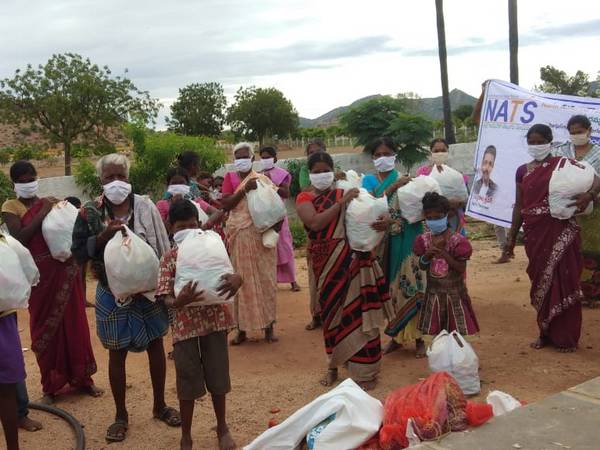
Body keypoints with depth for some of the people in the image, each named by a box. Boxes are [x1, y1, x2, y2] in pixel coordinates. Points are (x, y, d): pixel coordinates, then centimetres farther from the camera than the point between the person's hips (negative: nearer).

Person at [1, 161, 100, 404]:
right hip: (40, 274, -3)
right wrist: (42, 213, -16)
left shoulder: (50, 201, 10)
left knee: (74, 323, 9)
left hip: (65, 270, 3)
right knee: (45, 327, 6)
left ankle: (82, 378, 24)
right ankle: (50, 386, 19)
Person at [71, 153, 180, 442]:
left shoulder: (145, 207, -5)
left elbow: (162, 246, -2)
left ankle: (159, 405, 32)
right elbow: (78, 253, -5)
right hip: (113, 292, -1)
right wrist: (102, 236, -21)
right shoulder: (90, 212, -5)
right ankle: (121, 415, 26)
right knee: (117, 352, 9)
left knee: (155, 344, 12)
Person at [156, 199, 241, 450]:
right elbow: (165, 296, -11)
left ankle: (222, 428, 34)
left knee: (217, 376, 13)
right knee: (188, 381, 7)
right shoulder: (169, 258, -3)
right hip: (185, 324, -1)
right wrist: (178, 301, -33)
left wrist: (236, 279, -27)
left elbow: (230, 274, -3)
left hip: (215, 319, 2)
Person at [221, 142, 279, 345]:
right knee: (243, 281, 3)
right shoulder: (230, 178, 6)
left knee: (266, 279, 2)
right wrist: (244, 189, -17)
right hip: (240, 236, -1)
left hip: (262, 235, 1)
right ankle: (242, 328, 11)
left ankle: (268, 326, 10)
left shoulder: (262, 179, 8)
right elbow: (225, 204, -7)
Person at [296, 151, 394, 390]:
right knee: (331, 310, 10)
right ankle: (334, 365, 28)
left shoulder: (345, 192, 6)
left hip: (352, 258, 0)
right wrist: (341, 202, -19)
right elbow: (314, 222, -16)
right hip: (325, 262, 0)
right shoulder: (305, 198, 3)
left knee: (357, 310, -1)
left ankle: (364, 370, 9)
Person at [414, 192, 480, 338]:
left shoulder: (457, 240, -14)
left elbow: (461, 268, -18)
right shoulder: (425, 239, -2)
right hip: (434, 293, 3)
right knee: (435, 330, 11)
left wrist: (442, 251, -26)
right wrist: (428, 254, -20)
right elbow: (422, 266, 1)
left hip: (454, 293, -3)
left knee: (457, 331, 4)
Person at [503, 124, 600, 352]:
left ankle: (566, 338, 9)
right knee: (541, 282, 9)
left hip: (560, 232, -3)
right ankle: (546, 333, 21)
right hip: (534, 234, 4)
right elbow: (519, 206, 14)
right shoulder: (522, 171, 10)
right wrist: (512, 237, 12)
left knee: (562, 282, -1)